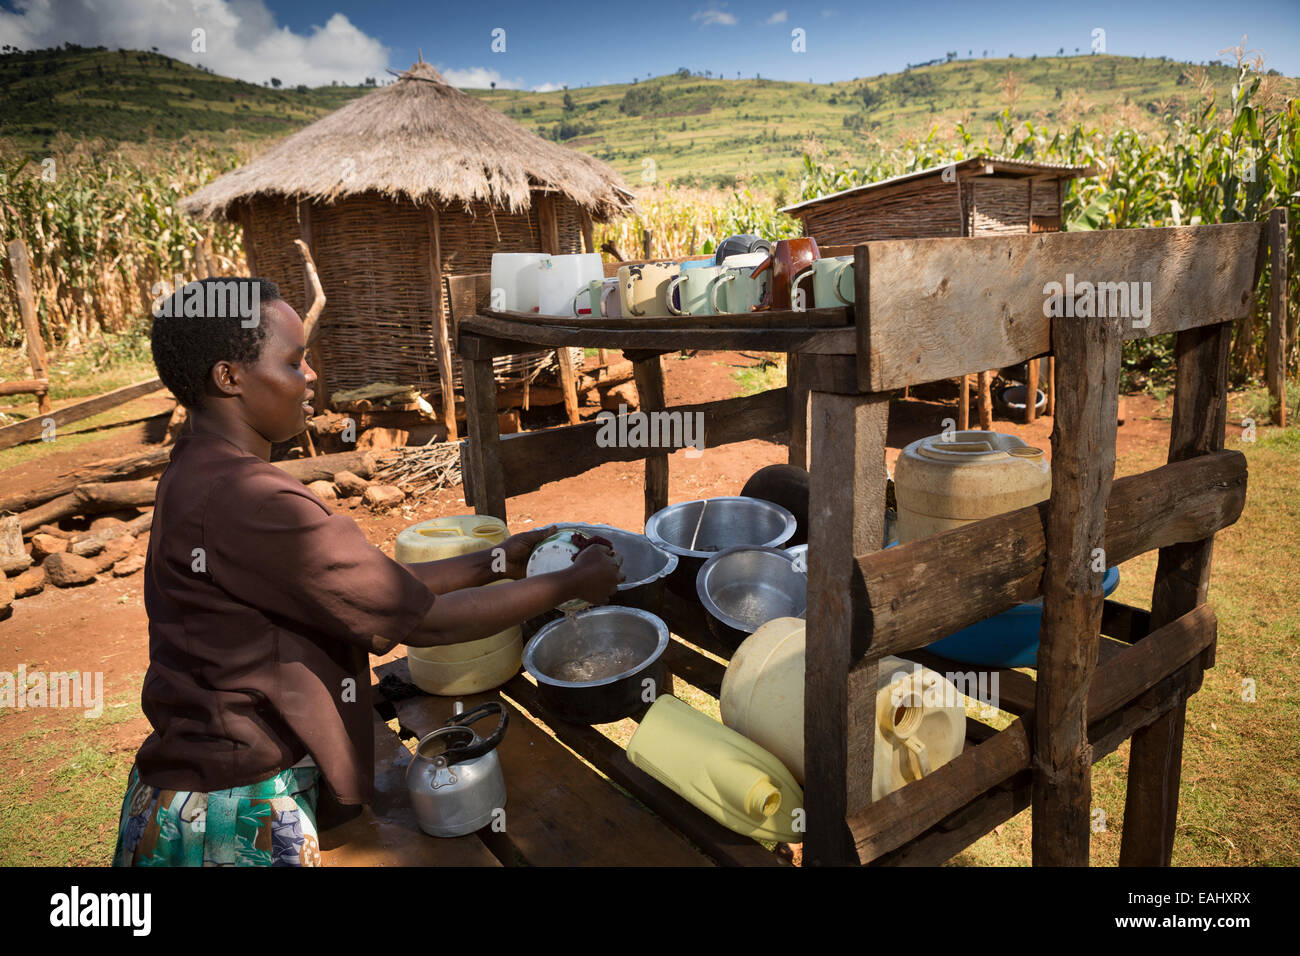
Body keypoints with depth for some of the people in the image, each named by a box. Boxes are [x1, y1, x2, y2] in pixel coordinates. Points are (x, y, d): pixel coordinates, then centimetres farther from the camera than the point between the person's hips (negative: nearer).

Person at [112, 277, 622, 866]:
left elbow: (373, 582, 4)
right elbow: (425, 620, -22)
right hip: (233, 821, -9)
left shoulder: (200, 476, 4)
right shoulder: (247, 503, -27)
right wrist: (572, 585, -11)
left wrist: (497, 563, 4)